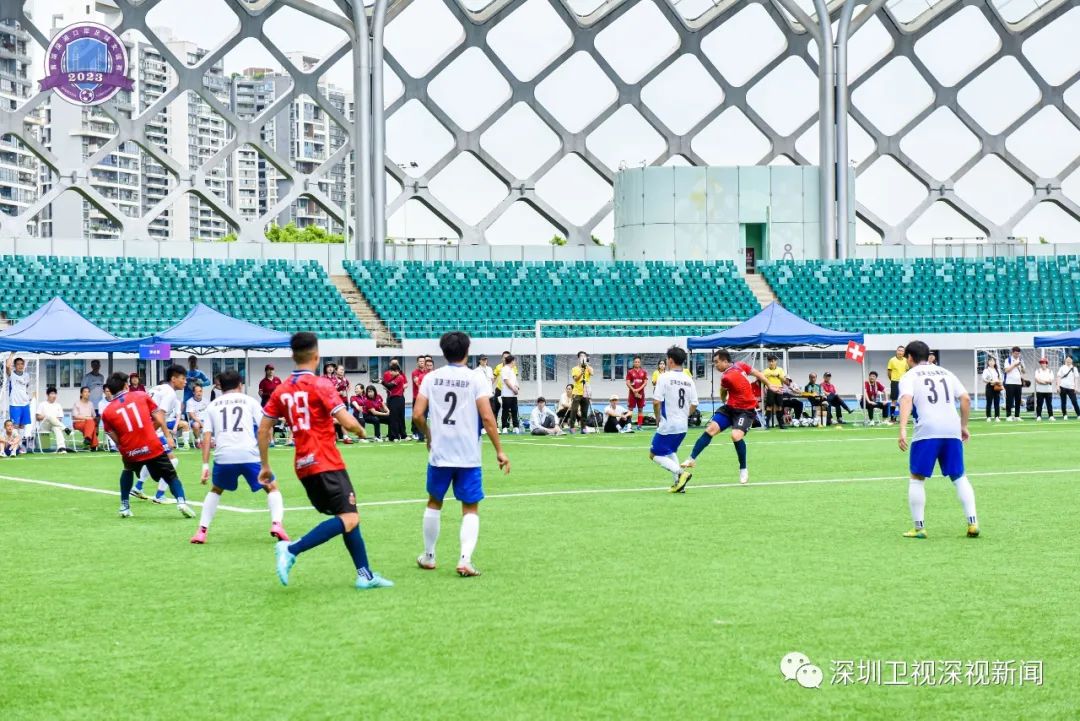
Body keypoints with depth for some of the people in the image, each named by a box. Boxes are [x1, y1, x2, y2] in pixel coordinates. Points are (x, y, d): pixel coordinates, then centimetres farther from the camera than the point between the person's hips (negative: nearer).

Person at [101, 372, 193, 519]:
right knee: (171, 476, 11)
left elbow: (116, 439, 3)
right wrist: (168, 436, 7)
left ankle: (124, 507, 30)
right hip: (153, 447, -2)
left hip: (130, 452, 2)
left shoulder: (107, 412, 4)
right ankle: (181, 501, -11)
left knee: (128, 471, 34)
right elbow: (159, 418, 1)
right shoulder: (142, 396, 3)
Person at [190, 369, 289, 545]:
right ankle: (276, 524, -8)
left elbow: (206, 436, 9)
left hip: (223, 457, 2)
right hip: (250, 455, -2)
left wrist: (205, 465, 8)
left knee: (216, 490, 28)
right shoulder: (249, 401, 14)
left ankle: (202, 531, 17)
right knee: (272, 488, 16)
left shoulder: (213, 405, 18)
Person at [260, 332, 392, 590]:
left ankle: (365, 575, 12)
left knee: (348, 518, 15)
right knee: (349, 519, -13)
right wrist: (361, 431, 8)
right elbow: (348, 423, -15)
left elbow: (263, 429, 11)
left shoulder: (282, 390, 10)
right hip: (326, 463, -8)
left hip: (304, 466, 8)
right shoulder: (320, 384, -9)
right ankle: (291, 550, -24)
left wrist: (265, 467, 19)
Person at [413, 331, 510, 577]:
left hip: (439, 454, 2)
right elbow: (487, 418, -12)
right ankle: (465, 559, -12)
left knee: (434, 503, 20)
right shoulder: (475, 379, -6)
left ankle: (428, 557, 29)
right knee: (470, 509, 5)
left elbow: (417, 415, -2)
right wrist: (499, 451, -5)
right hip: (468, 456, -2)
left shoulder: (431, 378, 1)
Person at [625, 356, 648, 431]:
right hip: (632, 393, -2)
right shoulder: (630, 372, 0)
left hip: (641, 393, 2)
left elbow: (645, 382, 0)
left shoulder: (643, 372, 5)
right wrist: (634, 390, -14)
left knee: (640, 409, 5)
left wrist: (638, 389, -13)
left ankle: (639, 425, 10)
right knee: (630, 409, -2)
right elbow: (628, 383, -4)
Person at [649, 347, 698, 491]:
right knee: (671, 451, 26)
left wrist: (658, 418, -1)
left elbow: (656, 402, -16)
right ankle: (678, 484, 14)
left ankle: (680, 473, -16)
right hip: (683, 426, 7)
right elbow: (694, 405, 8)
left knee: (654, 454, 3)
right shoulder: (689, 380, 5)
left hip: (667, 425, -7)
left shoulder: (664, 377, -12)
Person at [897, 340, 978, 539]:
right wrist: (964, 426, 21)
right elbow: (966, 399, 13)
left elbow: (906, 400, -11)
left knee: (917, 478, 7)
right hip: (952, 431, 4)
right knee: (959, 477, 13)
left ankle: (919, 528, 3)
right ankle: (972, 522, 2)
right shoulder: (945, 373, 22)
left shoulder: (909, 376, 8)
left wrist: (903, 430, -21)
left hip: (926, 432, -4)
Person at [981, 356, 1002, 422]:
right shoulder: (986, 370, -1)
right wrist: (990, 382, -21)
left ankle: (997, 417, 5)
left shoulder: (997, 370, 14)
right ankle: (988, 417, 0)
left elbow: (1000, 378, 17)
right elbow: (983, 379, -8)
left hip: (997, 387, 4)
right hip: (990, 387, -4)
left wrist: (1000, 384, -3)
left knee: (997, 402, 2)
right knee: (989, 402, -4)